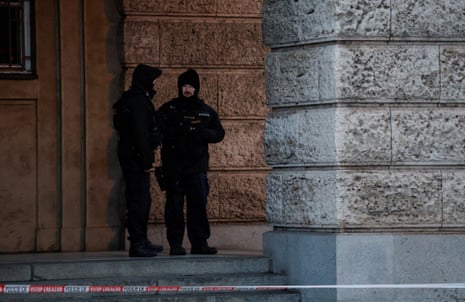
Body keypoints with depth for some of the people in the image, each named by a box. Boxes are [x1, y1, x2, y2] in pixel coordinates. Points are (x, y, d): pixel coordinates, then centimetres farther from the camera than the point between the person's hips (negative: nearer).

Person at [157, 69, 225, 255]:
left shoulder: (206, 111, 13)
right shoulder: (168, 109, 5)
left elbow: (219, 134, 7)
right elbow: (160, 129, -10)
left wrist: (201, 132, -12)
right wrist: (184, 129, -19)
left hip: (197, 165, 2)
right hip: (174, 165, -2)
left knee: (198, 203, -1)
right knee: (174, 204, -1)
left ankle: (199, 243, 3)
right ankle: (175, 244, 1)